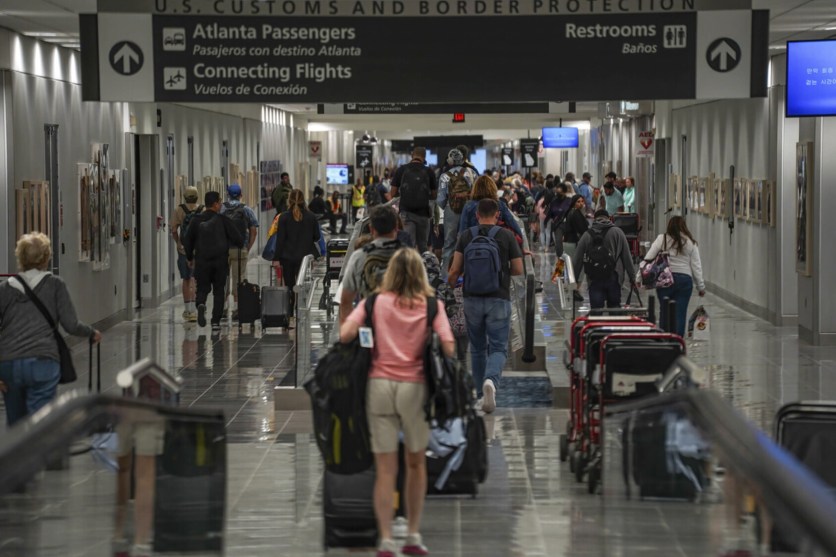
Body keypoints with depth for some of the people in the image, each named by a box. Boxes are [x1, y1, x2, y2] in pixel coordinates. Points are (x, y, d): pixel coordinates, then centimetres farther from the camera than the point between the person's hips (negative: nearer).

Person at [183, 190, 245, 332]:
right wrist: (240, 245, 17)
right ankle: (216, 322, 5)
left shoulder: (196, 220, 0)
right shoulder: (223, 220, -6)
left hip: (201, 261, 1)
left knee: (203, 288, 12)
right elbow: (237, 238, -8)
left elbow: (187, 241, 4)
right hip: (221, 261, -1)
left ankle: (201, 304, -22)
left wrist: (190, 258, 19)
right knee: (219, 291, 10)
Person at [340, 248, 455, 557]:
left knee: (385, 469, 2)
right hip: (415, 388, 0)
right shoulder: (432, 305, 1)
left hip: (380, 385, 0)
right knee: (416, 463, 18)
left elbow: (345, 334, -8)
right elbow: (448, 347, -9)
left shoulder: (376, 302, 2)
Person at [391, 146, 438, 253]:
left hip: (406, 211, -1)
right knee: (422, 245, 12)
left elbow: (393, 193, 5)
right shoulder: (428, 172, 2)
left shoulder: (401, 170, 2)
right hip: (423, 212, 1)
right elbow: (434, 195, 9)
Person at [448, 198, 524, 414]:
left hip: (472, 299, 2)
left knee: (477, 348, 17)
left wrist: (448, 287, 15)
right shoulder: (507, 236, -3)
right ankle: (491, 380, -30)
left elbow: (456, 270, -3)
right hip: (499, 299, -2)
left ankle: (481, 393, 23)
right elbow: (518, 270, 0)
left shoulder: (466, 236, 1)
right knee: (498, 348, -1)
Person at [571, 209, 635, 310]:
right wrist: (632, 276, 8)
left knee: (596, 307, -1)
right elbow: (627, 256, 4)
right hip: (613, 278, 0)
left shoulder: (587, 235, 8)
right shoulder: (617, 232, 5)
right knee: (614, 306, 10)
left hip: (594, 279, 0)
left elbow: (577, 259, 9)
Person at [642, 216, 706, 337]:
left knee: (665, 312, 8)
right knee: (680, 313, 2)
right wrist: (701, 286, 13)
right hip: (685, 280, 1)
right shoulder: (691, 243, 5)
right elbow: (696, 266, 6)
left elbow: (647, 259, -1)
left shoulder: (662, 239, 1)